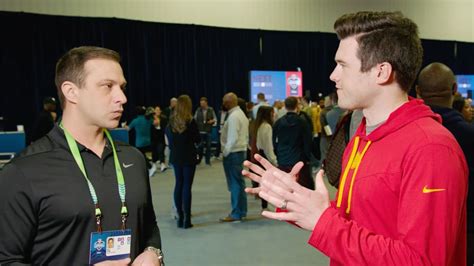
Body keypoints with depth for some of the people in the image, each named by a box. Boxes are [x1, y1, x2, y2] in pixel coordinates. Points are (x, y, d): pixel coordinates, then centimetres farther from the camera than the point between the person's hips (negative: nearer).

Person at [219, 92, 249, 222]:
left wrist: (225, 152, -14)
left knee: (235, 183, -4)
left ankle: (236, 214, 3)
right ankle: (241, 210, 24)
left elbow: (233, 138, -22)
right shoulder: (240, 113, 15)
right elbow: (245, 135, 16)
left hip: (233, 153, -10)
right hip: (241, 150, 10)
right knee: (239, 182, 15)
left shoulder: (233, 117, -17)